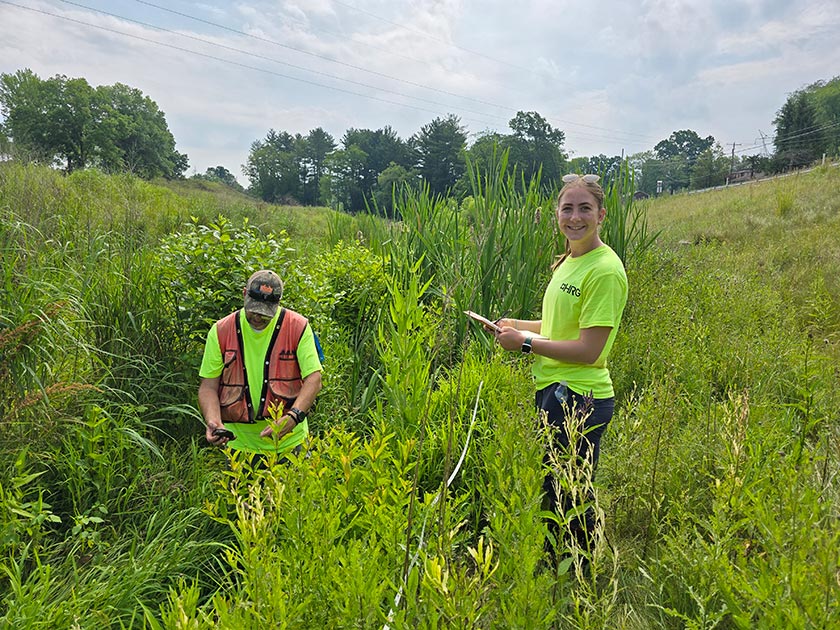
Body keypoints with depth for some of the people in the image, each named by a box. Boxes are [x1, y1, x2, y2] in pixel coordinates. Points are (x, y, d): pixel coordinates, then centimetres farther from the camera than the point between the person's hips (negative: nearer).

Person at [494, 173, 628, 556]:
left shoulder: (604, 270, -18)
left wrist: (525, 343, -15)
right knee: (550, 489, 22)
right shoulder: (569, 261, 11)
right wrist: (518, 326, 9)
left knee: (569, 499, 5)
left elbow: (589, 349, -21)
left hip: (578, 400, -9)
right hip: (553, 393, 9)